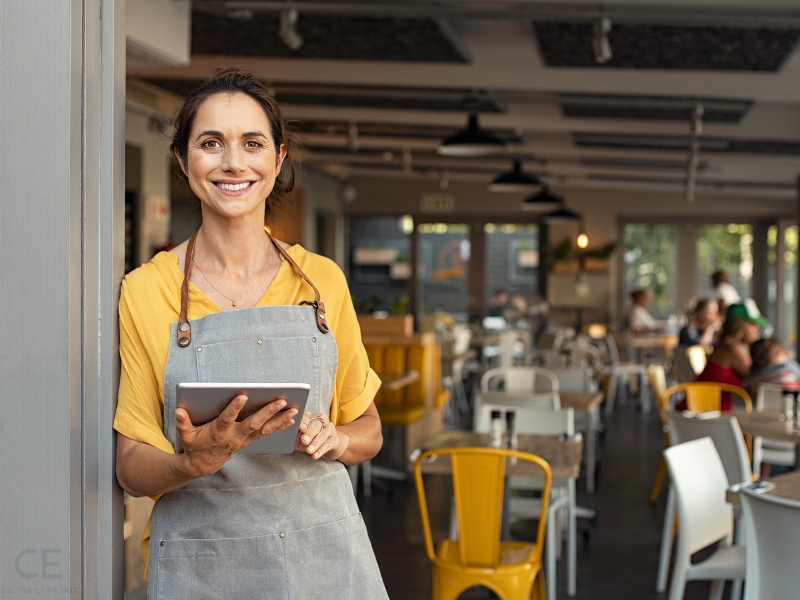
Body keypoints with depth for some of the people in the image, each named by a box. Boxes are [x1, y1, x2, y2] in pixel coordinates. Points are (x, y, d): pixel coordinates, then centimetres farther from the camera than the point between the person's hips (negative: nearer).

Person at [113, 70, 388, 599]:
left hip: (326, 555, 2)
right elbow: (132, 469, -2)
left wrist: (334, 439, -10)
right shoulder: (146, 291, -3)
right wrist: (197, 462, -21)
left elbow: (368, 430, 11)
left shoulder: (323, 281, 2)